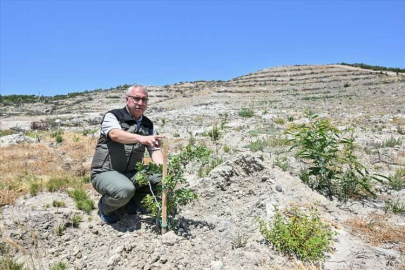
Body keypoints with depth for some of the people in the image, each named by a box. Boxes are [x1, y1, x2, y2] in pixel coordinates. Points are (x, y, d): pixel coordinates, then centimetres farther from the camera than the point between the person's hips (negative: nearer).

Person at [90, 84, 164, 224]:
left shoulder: (149, 125, 6)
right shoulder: (113, 116, -8)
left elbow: (155, 150, -2)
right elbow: (115, 134, -31)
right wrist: (140, 138, -49)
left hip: (131, 173, 5)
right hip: (105, 173, -5)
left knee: (160, 176, -16)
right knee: (125, 190, -35)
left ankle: (133, 201, 10)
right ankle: (105, 206, 2)